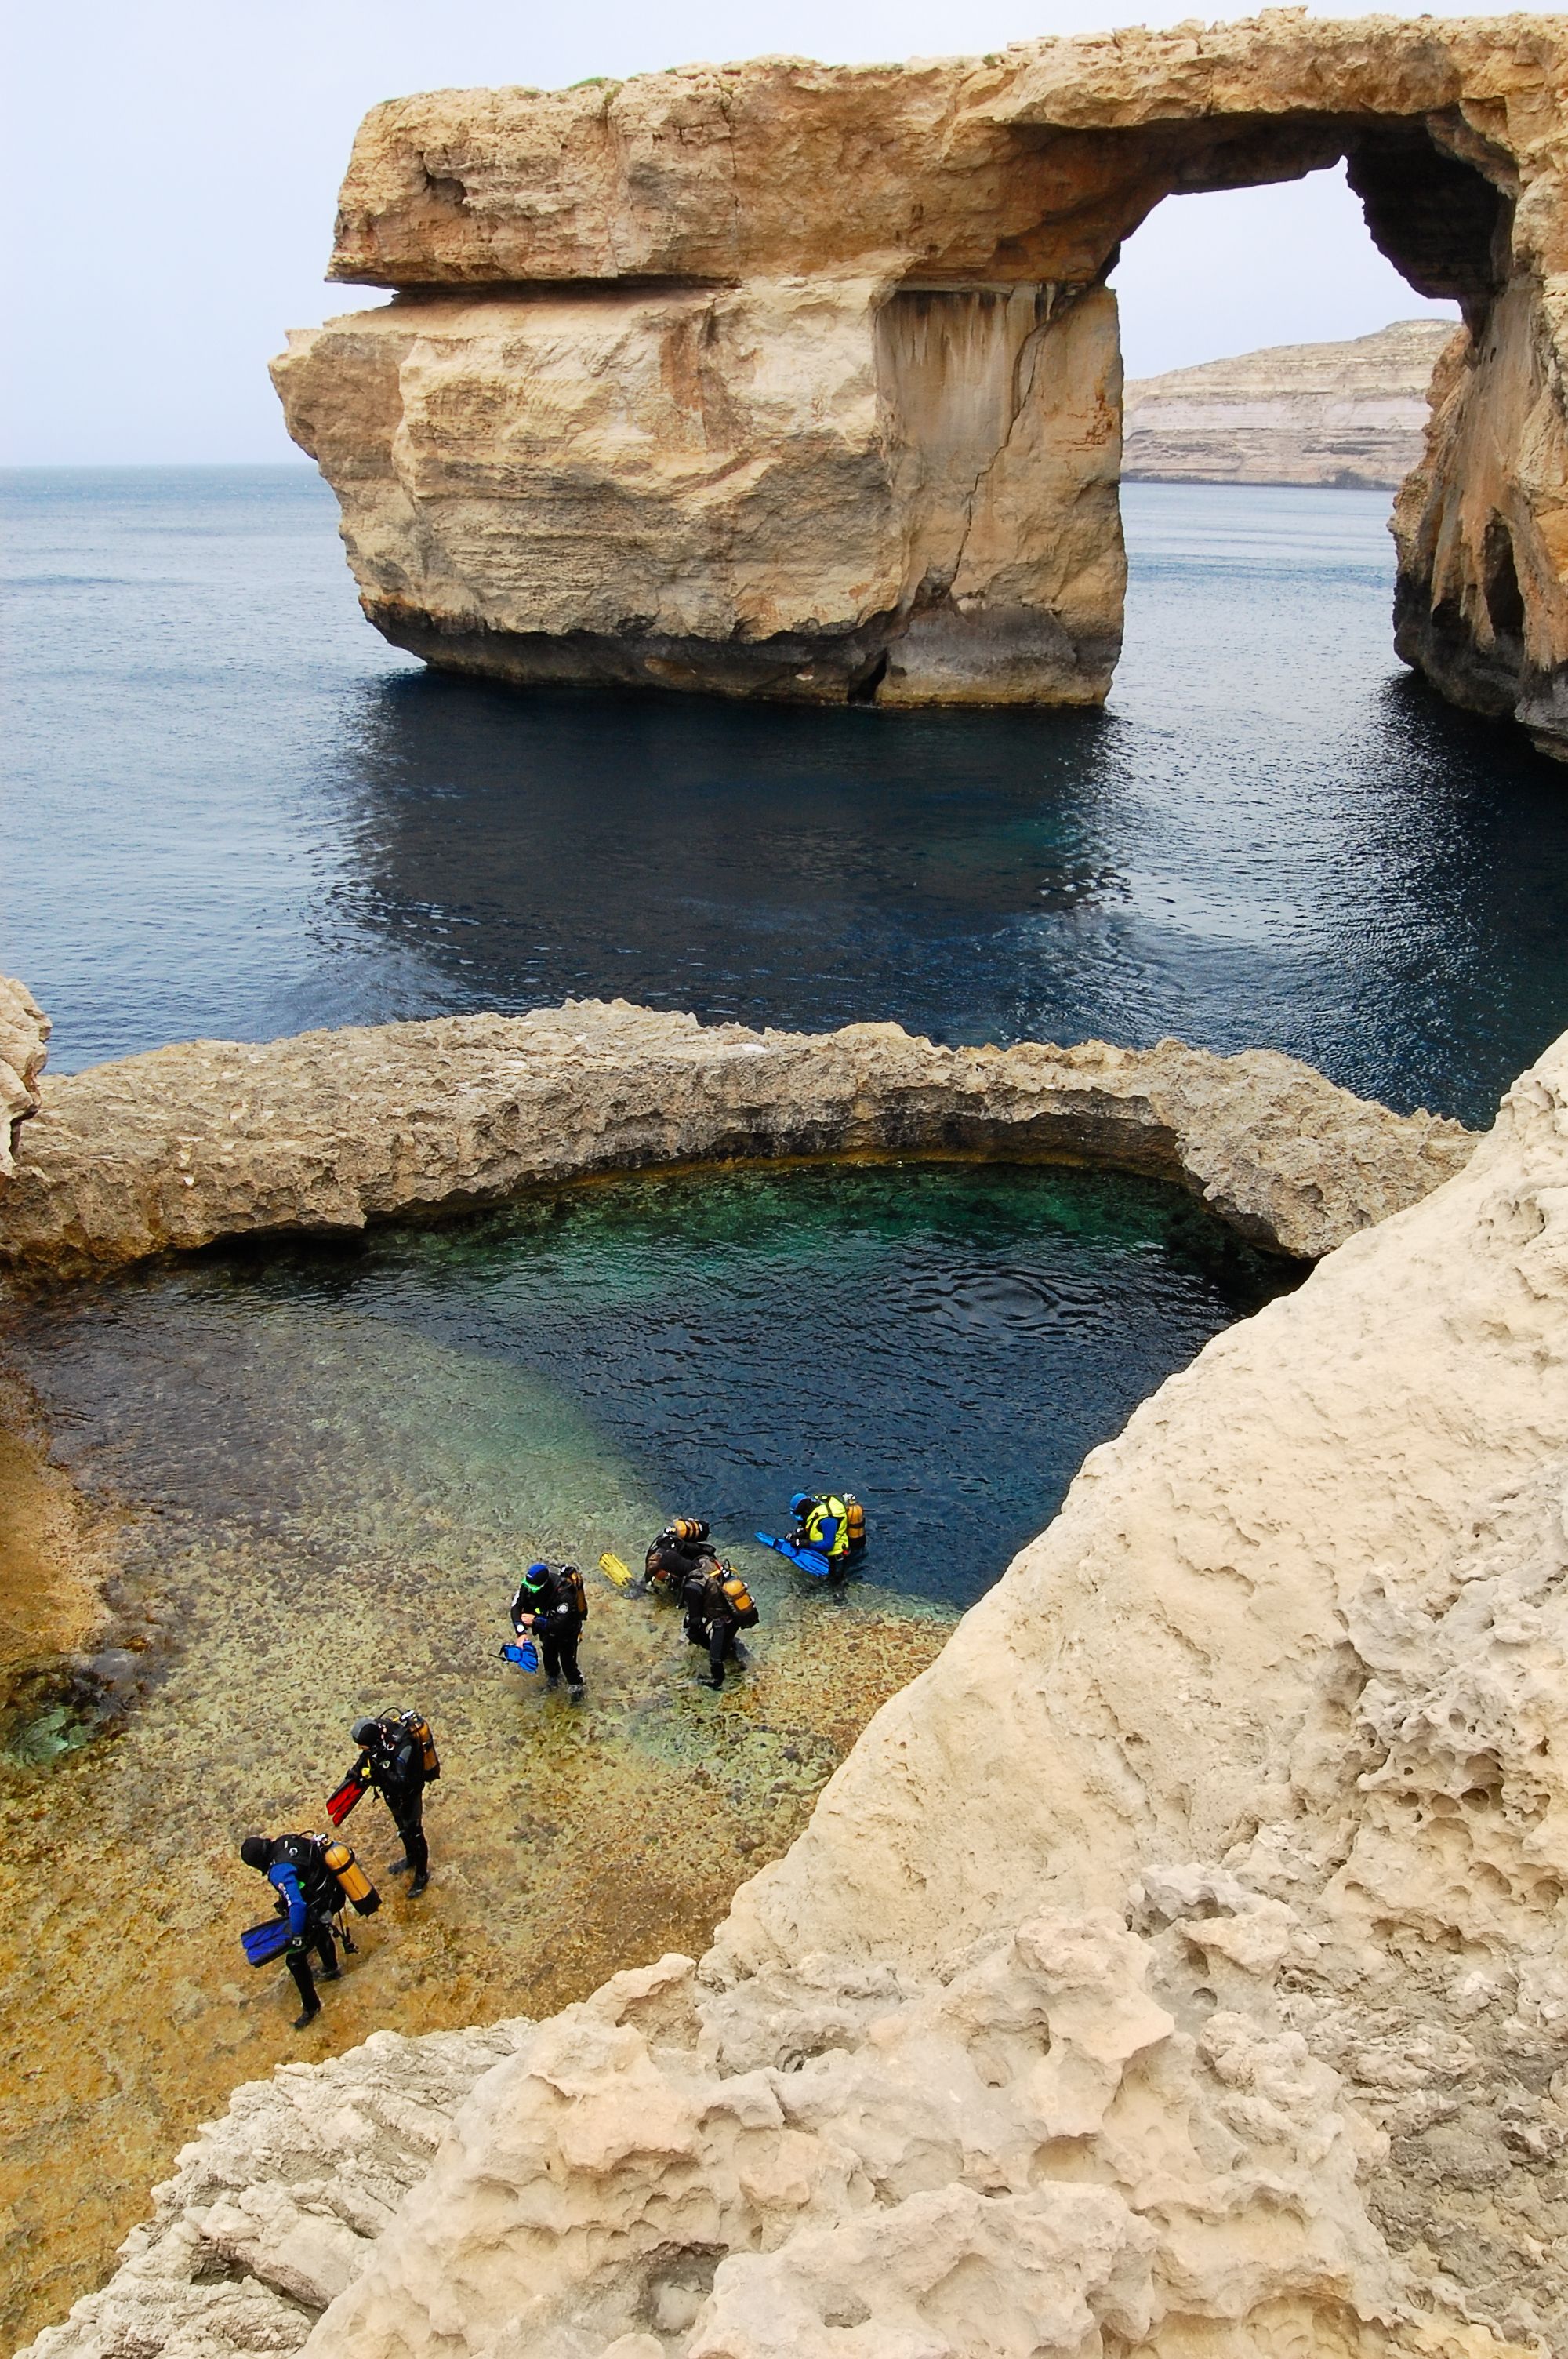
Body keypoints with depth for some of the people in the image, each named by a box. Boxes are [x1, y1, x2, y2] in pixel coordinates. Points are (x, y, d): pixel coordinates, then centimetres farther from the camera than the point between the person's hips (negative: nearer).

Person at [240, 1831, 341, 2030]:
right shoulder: (288, 1840, -10)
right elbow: (319, 1842, 8)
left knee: (295, 1959, 7)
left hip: (319, 1909, -9)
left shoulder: (280, 1873, -33)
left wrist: (297, 1936, -25)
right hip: (333, 1892, 9)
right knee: (318, 1929, 37)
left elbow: (297, 1906, -38)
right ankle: (332, 1969, 61)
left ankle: (311, 2007, 22)